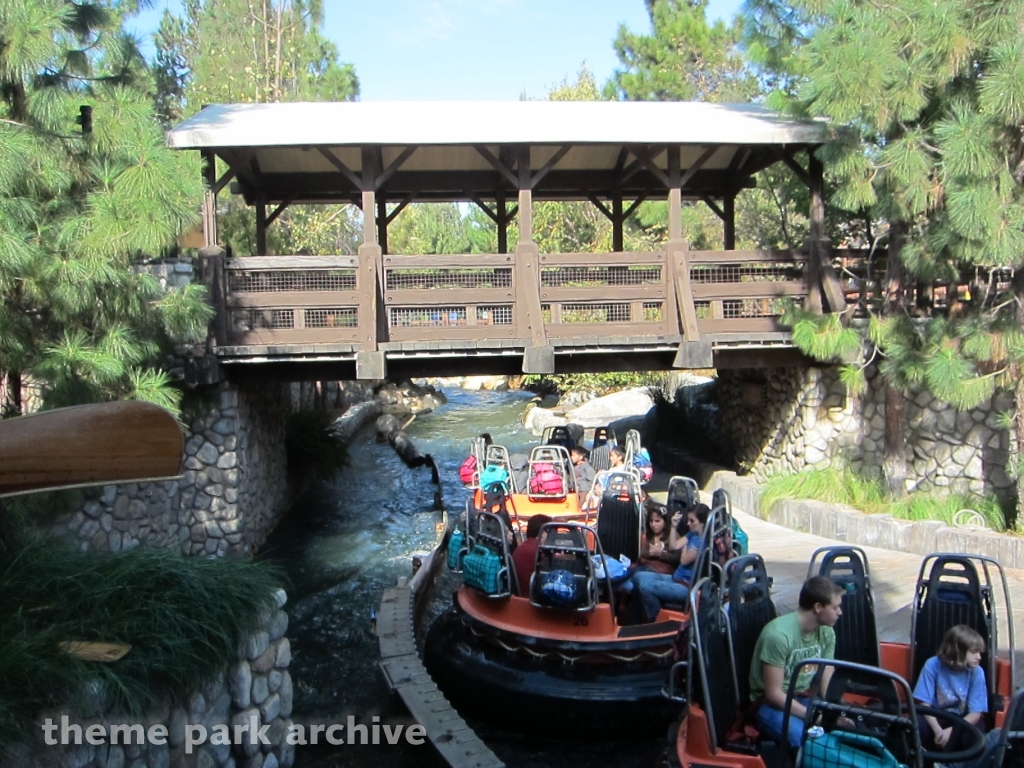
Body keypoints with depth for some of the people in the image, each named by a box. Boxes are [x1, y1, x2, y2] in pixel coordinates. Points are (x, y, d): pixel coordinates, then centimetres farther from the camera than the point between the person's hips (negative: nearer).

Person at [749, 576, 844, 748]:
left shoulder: (827, 633, -2)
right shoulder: (779, 634, -25)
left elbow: (828, 685, 0)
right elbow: (774, 694, -21)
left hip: (804, 699, 7)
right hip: (771, 705, -7)